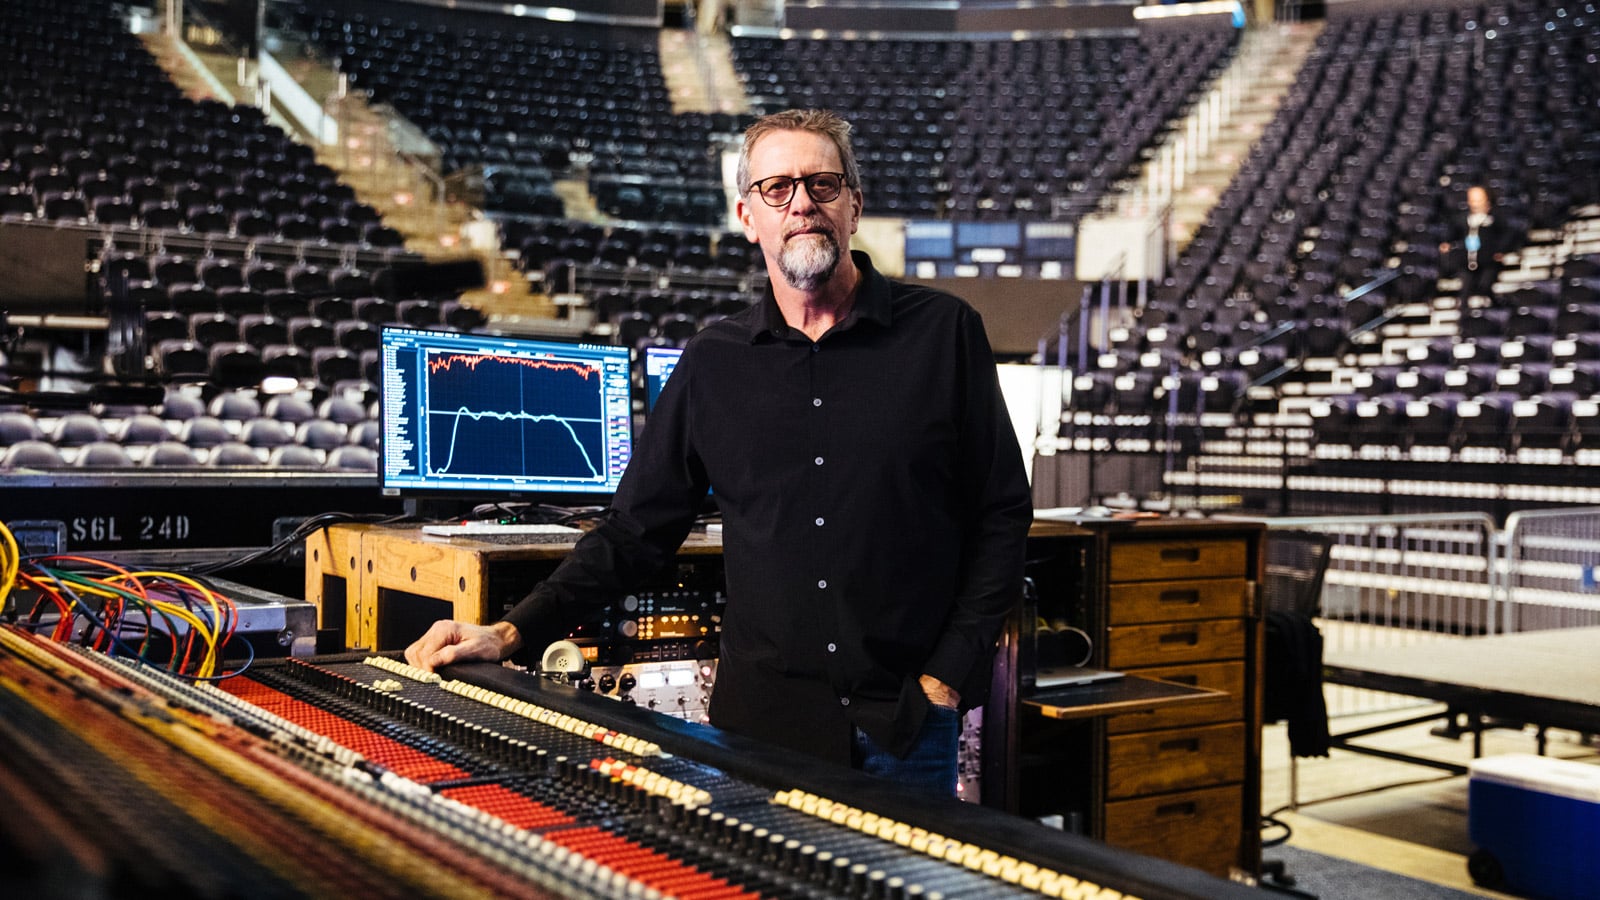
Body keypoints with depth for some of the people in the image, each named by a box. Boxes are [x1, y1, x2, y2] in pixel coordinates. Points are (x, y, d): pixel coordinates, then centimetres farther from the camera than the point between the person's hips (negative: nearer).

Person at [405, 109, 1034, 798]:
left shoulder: (943, 332, 0)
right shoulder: (714, 361, 6)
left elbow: (1001, 516, 1)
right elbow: (637, 529, 8)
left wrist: (947, 676, -5)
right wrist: (512, 634, -2)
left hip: (907, 723, -1)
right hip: (759, 719, 2)